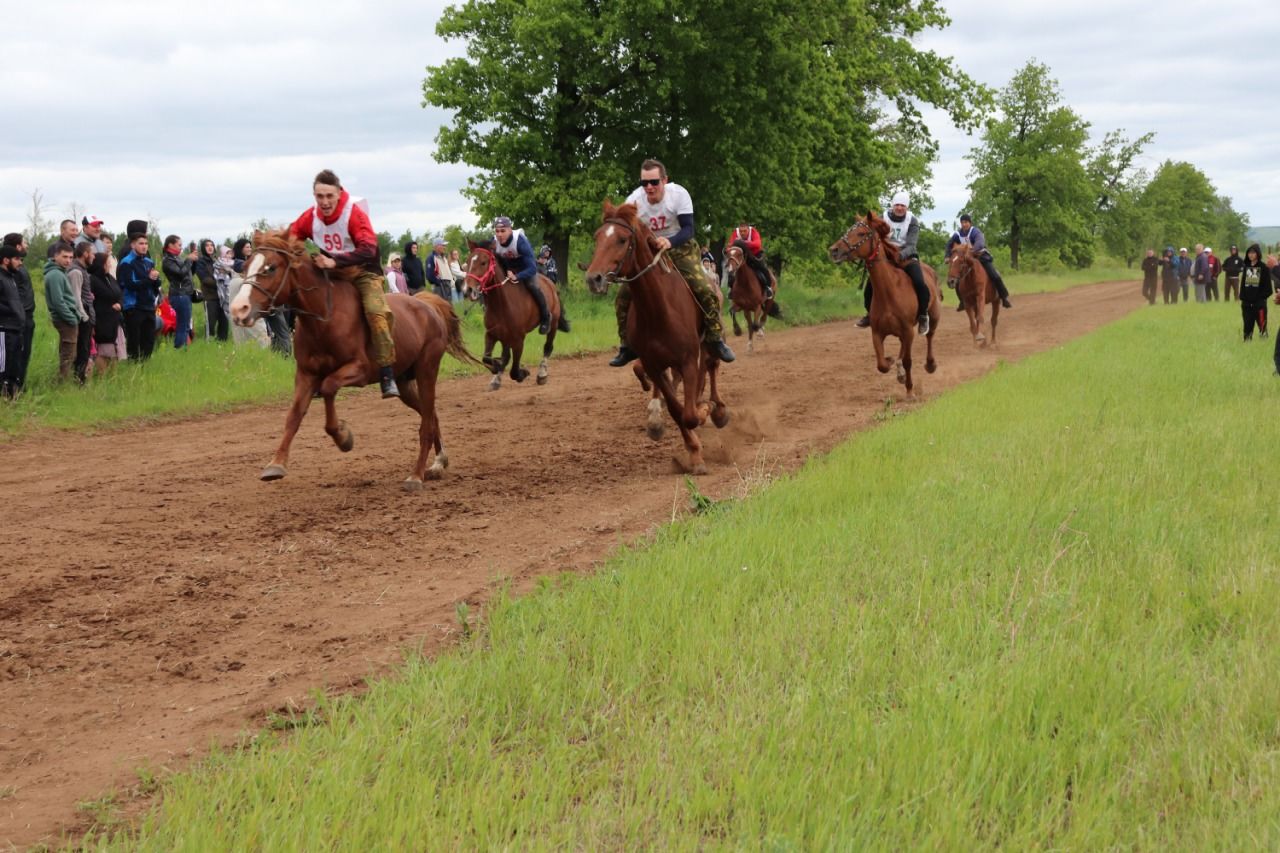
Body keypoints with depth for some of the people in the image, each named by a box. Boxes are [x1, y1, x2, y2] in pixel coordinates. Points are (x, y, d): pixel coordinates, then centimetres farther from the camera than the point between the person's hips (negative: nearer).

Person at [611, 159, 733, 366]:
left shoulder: (679, 194, -21)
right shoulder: (633, 201, -16)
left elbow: (688, 229, -24)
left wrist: (670, 242, -44)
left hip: (680, 248, -2)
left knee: (705, 291, -20)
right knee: (624, 295, -8)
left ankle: (715, 341, -2)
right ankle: (628, 347, 8)